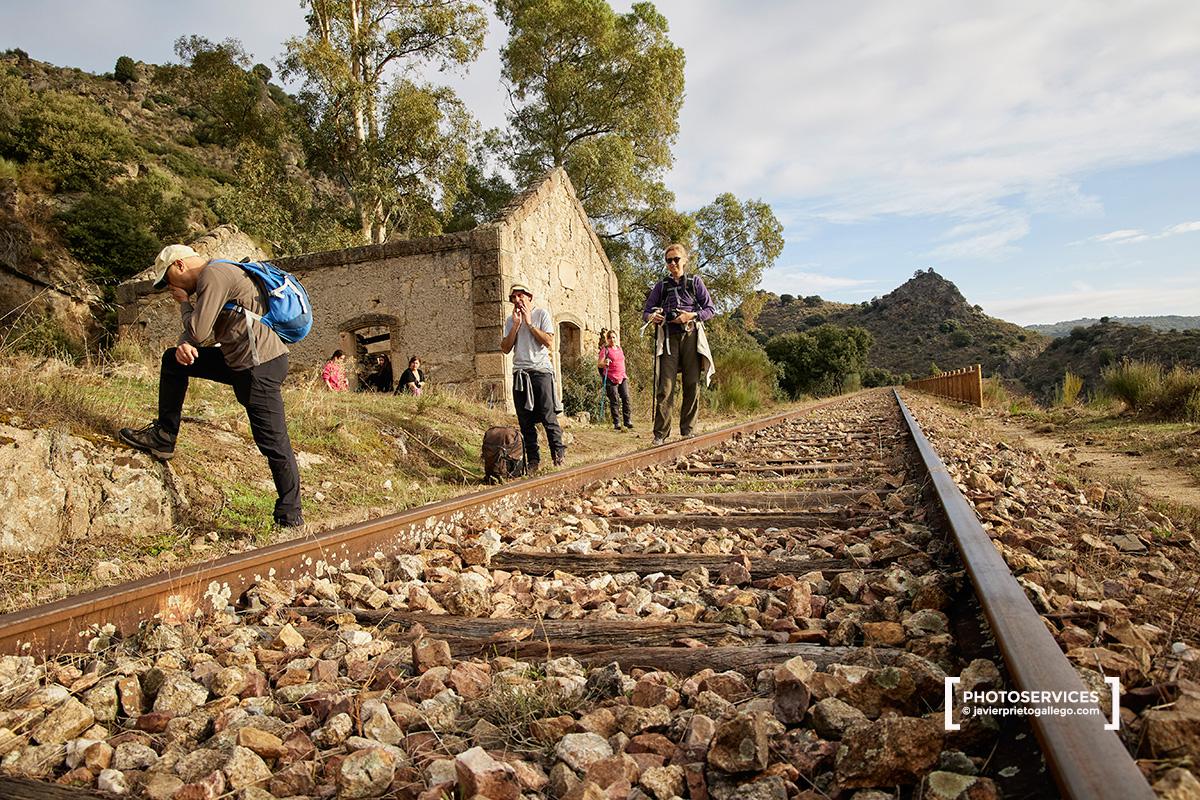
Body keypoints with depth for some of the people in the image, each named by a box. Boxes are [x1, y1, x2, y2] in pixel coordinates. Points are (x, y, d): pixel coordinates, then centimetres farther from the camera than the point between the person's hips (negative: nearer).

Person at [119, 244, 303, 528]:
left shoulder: (214, 275, -14)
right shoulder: (216, 276, 18)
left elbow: (198, 332, -17)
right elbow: (203, 330, 19)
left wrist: (184, 302, 2)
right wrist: (184, 345, -3)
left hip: (260, 368, -11)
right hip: (239, 360, 11)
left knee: (274, 444, -6)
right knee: (173, 360, 20)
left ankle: (290, 517, 2)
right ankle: (164, 437, 25)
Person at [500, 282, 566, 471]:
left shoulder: (541, 314, 4)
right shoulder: (510, 320, 13)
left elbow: (549, 341, -8)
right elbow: (506, 349, 3)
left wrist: (529, 323, -7)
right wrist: (516, 324, -4)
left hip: (541, 369, -3)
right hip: (520, 372, 4)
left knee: (547, 414, -7)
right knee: (525, 420, 2)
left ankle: (558, 452, 3)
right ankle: (532, 459, 7)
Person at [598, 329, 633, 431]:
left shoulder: (619, 348, 16)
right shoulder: (605, 349, -3)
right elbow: (599, 363, -10)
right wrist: (604, 363, -32)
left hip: (622, 377, 5)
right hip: (611, 379, -5)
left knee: (626, 398, -4)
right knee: (614, 401, -3)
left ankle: (627, 421, 1)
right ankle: (616, 423, 2)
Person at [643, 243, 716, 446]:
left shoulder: (695, 282, 10)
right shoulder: (661, 286, 14)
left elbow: (710, 309, 6)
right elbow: (646, 311, 14)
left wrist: (692, 315, -12)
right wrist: (652, 316, -10)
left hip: (691, 336, 0)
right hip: (668, 338, 0)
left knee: (692, 385, 1)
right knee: (665, 387, -8)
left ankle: (688, 429, 10)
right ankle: (660, 434, -7)